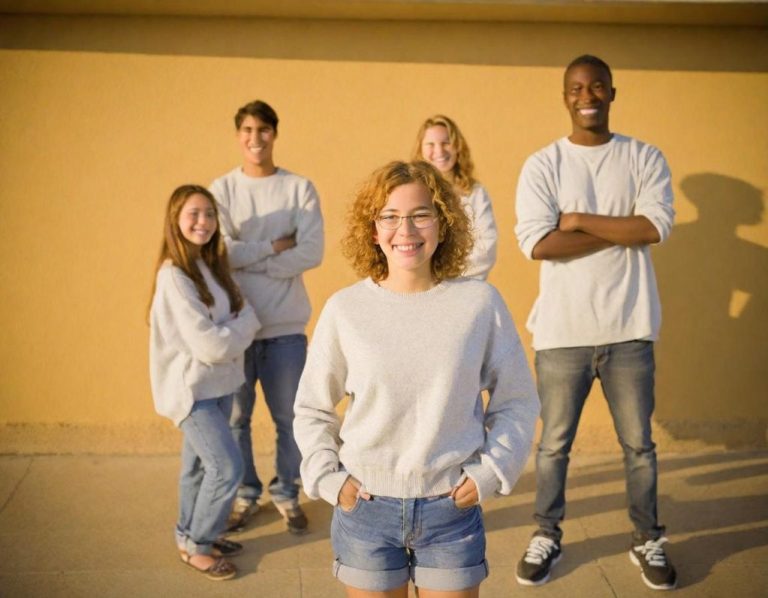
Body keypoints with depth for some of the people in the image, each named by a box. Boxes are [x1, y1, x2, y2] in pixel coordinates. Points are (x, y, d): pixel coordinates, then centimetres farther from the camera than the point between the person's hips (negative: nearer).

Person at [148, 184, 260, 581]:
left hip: (218, 383, 8)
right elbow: (210, 345, -24)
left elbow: (226, 325, 7)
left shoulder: (210, 266, 6)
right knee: (227, 466, -8)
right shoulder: (174, 277, -21)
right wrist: (248, 320, -11)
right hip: (191, 387, -8)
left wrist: (238, 323, -13)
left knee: (200, 464, 18)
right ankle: (195, 544, 11)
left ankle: (192, 535, 34)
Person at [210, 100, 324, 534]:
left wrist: (248, 258, -13)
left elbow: (312, 253, -11)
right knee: (235, 417, 11)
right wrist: (277, 245, -11)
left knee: (289, 416, 10)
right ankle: (245, 495, 29)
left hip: (286, 324, 0)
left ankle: (287, 494, 28)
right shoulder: (222, 189, 1)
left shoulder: (300, 188, -1)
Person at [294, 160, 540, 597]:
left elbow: (516, 401, 4)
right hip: (365, 509, 1)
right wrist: (327, 477, -4)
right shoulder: (345, 309, -5)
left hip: (453, 509, 0)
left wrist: (490, 471, -5)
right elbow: (312, 409, 7)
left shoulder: (479, 302, -6)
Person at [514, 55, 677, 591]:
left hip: (629, 328, 1)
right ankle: (548, 536, 29)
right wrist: (621, 233, -11)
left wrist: (579, 219, -12)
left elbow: (657, 226, -13)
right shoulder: (542, 165, -2)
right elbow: (538, 243, -15)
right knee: (554, 443, 11)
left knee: (638, 443, 13)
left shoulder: (644, 158, 3)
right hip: (563, 330, -1)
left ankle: (648, 541, 31)